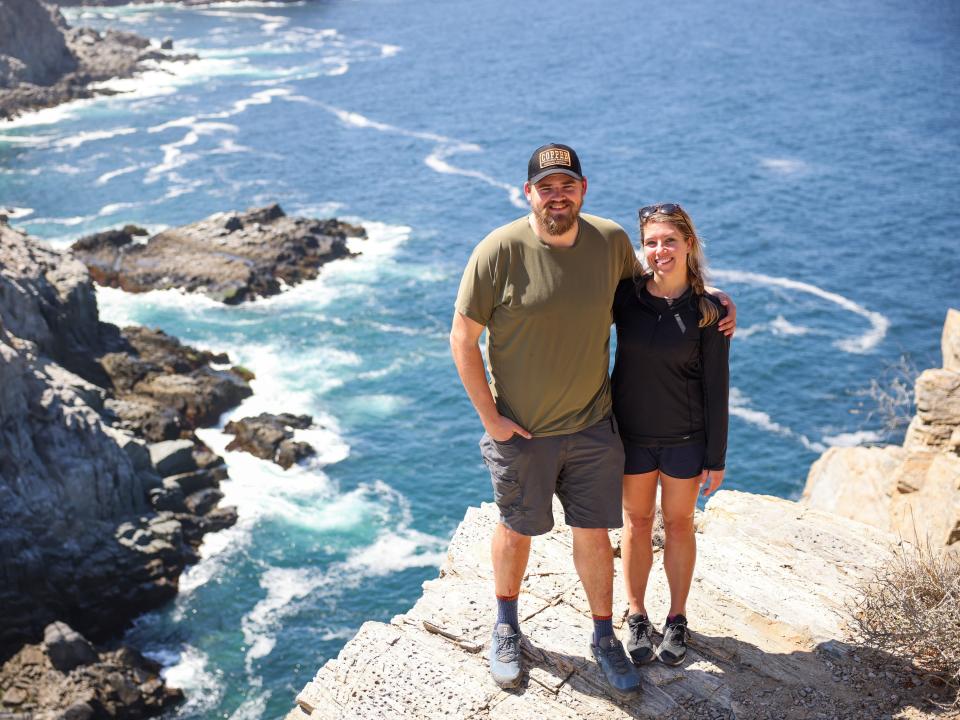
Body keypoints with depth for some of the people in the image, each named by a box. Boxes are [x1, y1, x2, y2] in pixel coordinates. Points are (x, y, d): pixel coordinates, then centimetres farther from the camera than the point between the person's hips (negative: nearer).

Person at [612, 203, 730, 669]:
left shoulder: (708, 312, -12)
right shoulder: (625, 294, -8)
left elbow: (715, 387, -7)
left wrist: (716, 457, -5)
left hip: (685, 438, -1)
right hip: (631, 433, 2)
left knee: (678, 525, 13)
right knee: (637, 524, 14)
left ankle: (677, 619, 31)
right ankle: (636, 618, 31)